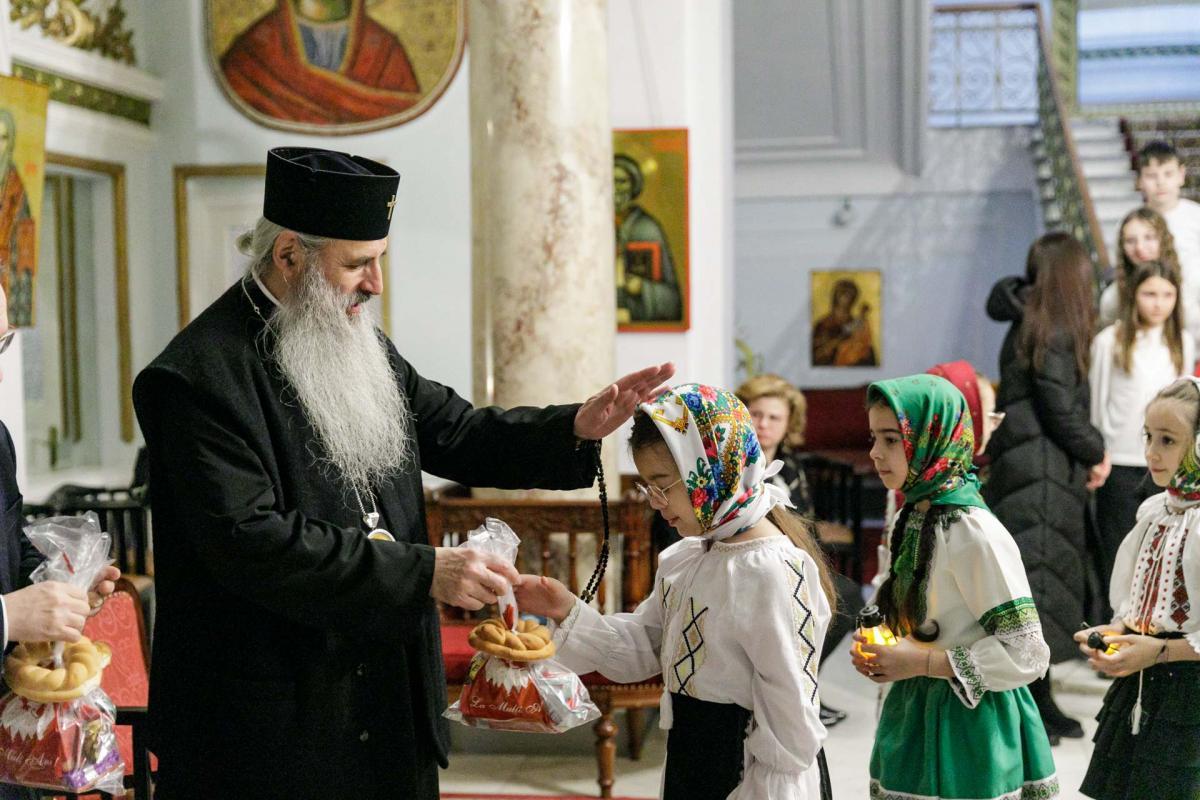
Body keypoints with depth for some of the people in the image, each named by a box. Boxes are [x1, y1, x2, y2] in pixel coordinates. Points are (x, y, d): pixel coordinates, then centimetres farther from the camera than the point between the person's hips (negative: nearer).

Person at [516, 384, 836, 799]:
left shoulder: (772, 571, -22)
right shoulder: (685, 558, 6)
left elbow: (790, 712, -20)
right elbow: (644, 647, 10)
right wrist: (568, 612, -2)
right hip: (689, 764, 8)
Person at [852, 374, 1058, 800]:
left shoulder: (974, 531, -19)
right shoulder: (913, 518, 6)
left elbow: (1025, 654, -20)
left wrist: (920, 662, -19)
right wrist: (881, 651, 0)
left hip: (968, 724, -7)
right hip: (915, 714, 7)